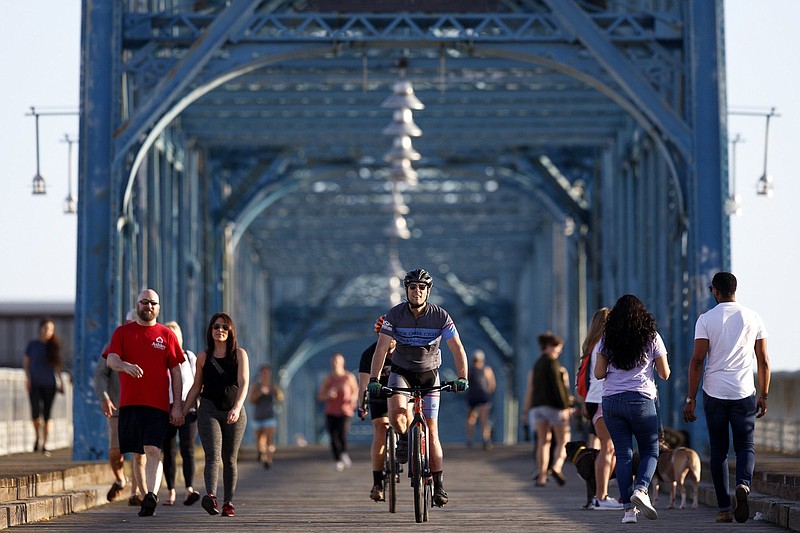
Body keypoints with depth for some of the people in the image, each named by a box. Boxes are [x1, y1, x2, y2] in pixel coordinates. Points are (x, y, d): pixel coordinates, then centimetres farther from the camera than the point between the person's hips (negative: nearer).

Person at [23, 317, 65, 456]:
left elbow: (57, 365, 13)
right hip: (34, 384, -1)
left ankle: (44, 445, 2)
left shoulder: (54, 346, 6)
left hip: (50, 384, 1)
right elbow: (26, 362, 8)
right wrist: (28, 378, -4)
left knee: (47, 415, -3)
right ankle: (38, 437, 17)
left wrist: (60, 381, 10)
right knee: (35, 412, -10)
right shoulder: (33, 344, 3)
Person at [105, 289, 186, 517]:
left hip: (158, 404, -2)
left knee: (153, 450, -17)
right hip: (129, 403, 2)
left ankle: (152, 495, -31)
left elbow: (176, 372, 8)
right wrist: (125, 365, -29)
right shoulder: (122, 332, 10)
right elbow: (111, 360, -5)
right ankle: (146, 498, 17)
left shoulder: (166, 335, 9)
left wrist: (177, 406, 1)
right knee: (138, 454, 7)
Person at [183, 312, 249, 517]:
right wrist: (182, 412, 9)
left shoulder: (239, 354, 2)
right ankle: (211, 497, -35)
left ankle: (228, 502, 14)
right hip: (209, 410, 0)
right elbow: (196, 387, 15)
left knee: (230, 459, 7)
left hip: (234, 412, 0)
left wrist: (237, 407, -27)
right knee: (213, 456, -16)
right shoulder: (203, 357, 7)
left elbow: (244, 383, -11)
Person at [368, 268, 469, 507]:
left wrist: (462, 378, -30)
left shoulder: (440, 316, -14)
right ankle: (405, 439, 3)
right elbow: (381, 348, -21)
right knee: (397, 413, -31)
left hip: (429, 374, 0)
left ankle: (439, 485, 4)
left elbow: (458, 349, -15)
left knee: (431, 431, -4)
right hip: (401, 372, 0)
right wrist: (373, 380, -33)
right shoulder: (395, 314, -15)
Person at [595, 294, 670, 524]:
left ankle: (629, 509, -3)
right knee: (650, 451, 10)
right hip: (641, 400, -2)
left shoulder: (607, 340, 5)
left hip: (611, 401, 2)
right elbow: (664, 374, 4)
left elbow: (598, 373, 5)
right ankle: (641, 489, -17)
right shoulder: (651, 337, 2)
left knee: (623, 453, 4)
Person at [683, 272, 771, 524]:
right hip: (744, 393, 1)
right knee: (745, 446, 9)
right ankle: (743, 484, -21)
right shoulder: (753, 318, 4)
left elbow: (697, 360, -7)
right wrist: (764, 395, 15)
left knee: (718, 450, 8)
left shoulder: (706, 319, -2)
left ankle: (723, 508, 6)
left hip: (714, 392, -1)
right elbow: (763, 360, 6)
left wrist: (691, 399, -3)